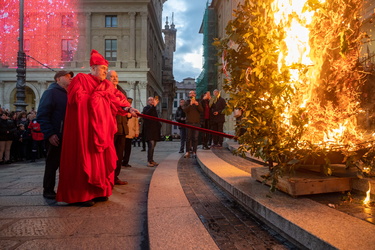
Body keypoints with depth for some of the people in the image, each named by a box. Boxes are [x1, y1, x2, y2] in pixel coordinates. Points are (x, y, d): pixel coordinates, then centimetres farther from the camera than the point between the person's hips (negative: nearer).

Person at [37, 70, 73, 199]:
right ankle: (48, 190, 14)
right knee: (52, 163, 2)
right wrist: (49, 134, -19)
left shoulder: (69, 94, 18)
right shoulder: (51, 92, -4)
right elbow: (42, 115, -12)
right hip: (56, 137, -7)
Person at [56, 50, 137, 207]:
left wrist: (128, 108, -10)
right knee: (85, 160, -4)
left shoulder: (106, 85, 15)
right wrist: (95, 96, -5)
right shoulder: (81, 79, -2)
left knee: (101, 159, 7)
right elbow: (77, 98, -15)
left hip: (101, 129, 7)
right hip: (84, 128, -6)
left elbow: (117, 98, 5)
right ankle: (81, 195, 5)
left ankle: (98, 192, 17)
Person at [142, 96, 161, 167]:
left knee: (152, 146, 10)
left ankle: (151, 160, 17)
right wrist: (154, 106, -33)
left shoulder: (154, 109, 21)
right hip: (149, 130, -8)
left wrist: (159, 125, 13)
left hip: (155, 130, 8)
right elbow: (147, 113, -26)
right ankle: (149, 161, -12)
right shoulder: (146, 108, -2)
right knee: (151, 145, -15)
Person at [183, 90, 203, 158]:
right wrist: (190, 105, -17)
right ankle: (187, 152, -1)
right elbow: (185, 110, -6)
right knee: (188, 138, -4)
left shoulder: (198, 102, 15)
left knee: (195, 138, -2)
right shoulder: (187, 102, 11)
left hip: (196, 122, 1)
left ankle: (194, 152, 1)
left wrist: (197, 105, -14)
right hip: (189, 122, -1)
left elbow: (201, 110, 1)